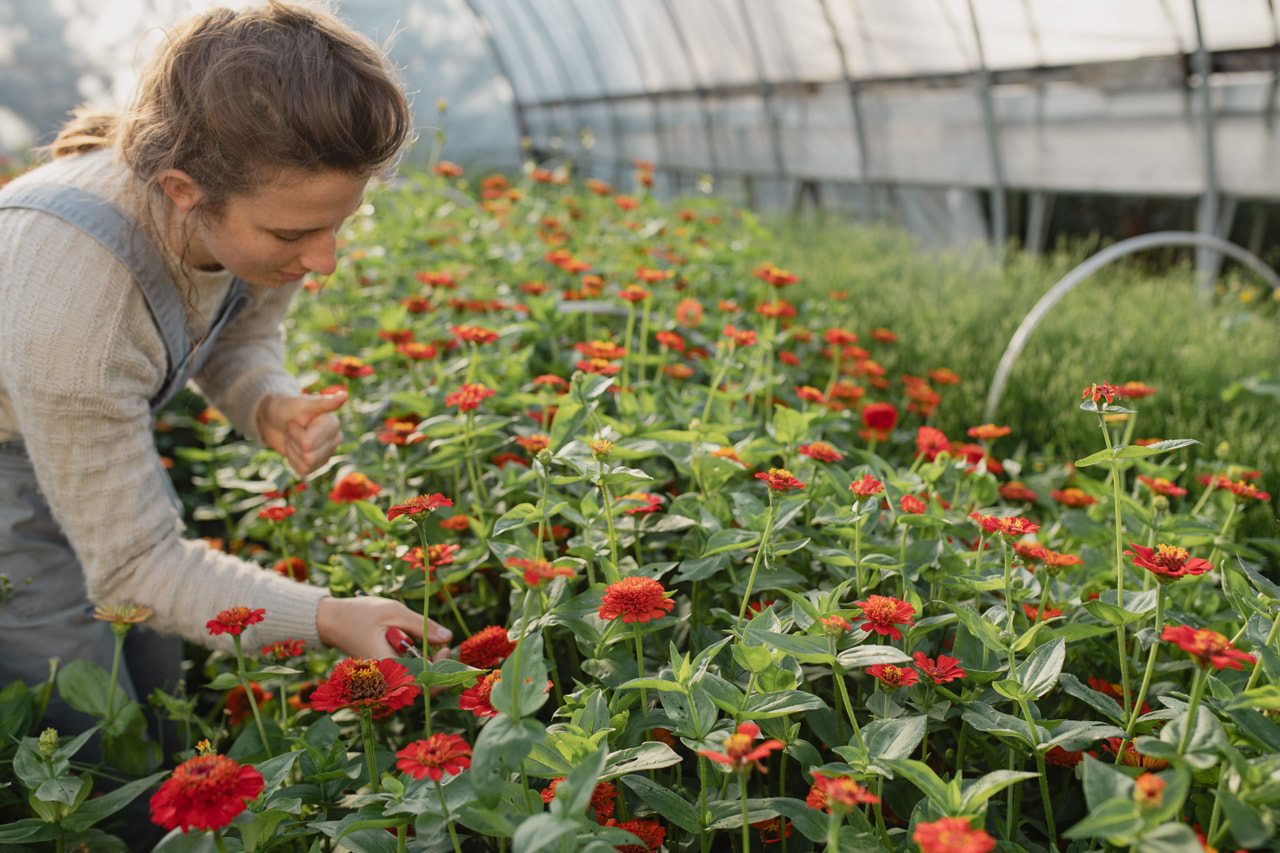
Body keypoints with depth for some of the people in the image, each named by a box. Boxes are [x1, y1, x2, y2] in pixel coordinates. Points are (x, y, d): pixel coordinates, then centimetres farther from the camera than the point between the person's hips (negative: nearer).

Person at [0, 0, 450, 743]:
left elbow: (243, 335, -1)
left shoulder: (264, 195, -24)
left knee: (160, 688, 16)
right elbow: (132, 562, -28)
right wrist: (328, 618, -33)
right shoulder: (68, 300, -41)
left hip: (99, 420, 6)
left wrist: (272, 407, -22)